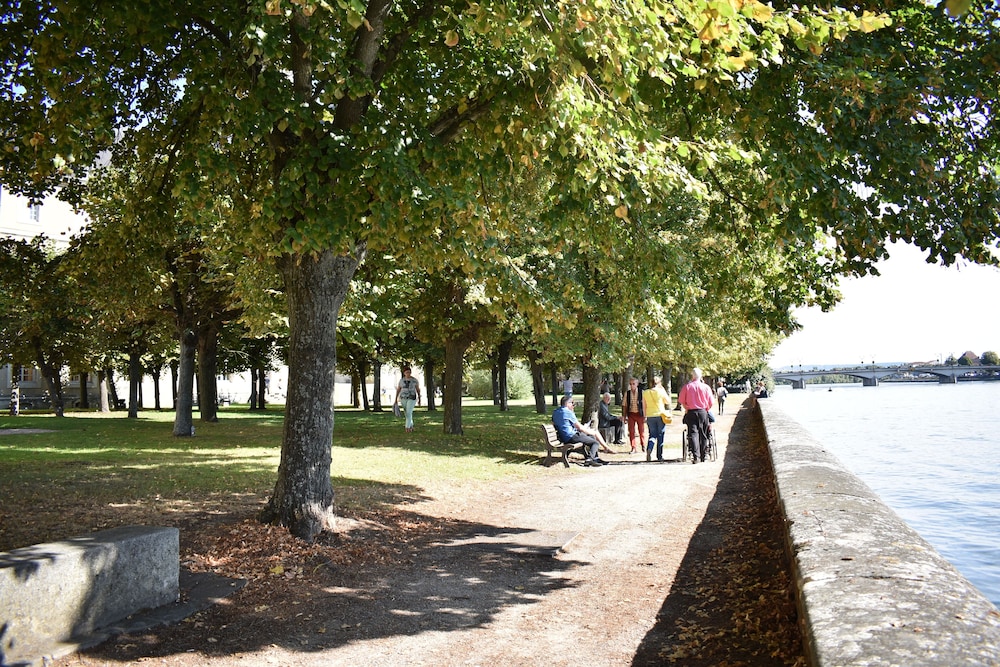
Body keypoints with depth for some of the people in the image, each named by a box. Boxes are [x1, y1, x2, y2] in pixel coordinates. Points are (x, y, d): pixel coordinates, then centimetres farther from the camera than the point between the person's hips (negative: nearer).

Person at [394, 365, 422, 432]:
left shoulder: (414, 380, -5)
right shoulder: (401, 380, 3)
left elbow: (418, 389, 2)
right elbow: (398, 390, 6)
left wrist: (419, 399, 4)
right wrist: (396, 399, 1)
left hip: (412, 398, -4)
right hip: (403, 398, 4)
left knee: (409, 413, -15)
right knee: (407, 413, 11)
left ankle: (407, 428, -13)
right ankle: (411, 426, 29)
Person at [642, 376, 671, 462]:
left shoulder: (645, 393, 2)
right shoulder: (661, 391, -8)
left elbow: (644, 406, 7)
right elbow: (668, 402, 5)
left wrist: (645, 416, 16)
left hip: (650, 416, 2)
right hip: (660, 415, -2)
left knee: (652, 435, 10)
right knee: (660, 436, 8)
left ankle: (649, 449, -17)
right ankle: (659, 456, 11)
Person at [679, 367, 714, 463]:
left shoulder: (686, 387, -3)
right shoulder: (706, 387, -2)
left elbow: (681, 400, 2)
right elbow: (710, 402, 1)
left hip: (691, 412, -1)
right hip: (703, 412, 1)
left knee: (693, 433, -3)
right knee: (703, 435, 10)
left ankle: (695, 455, -19)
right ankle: (702, 456, 15)